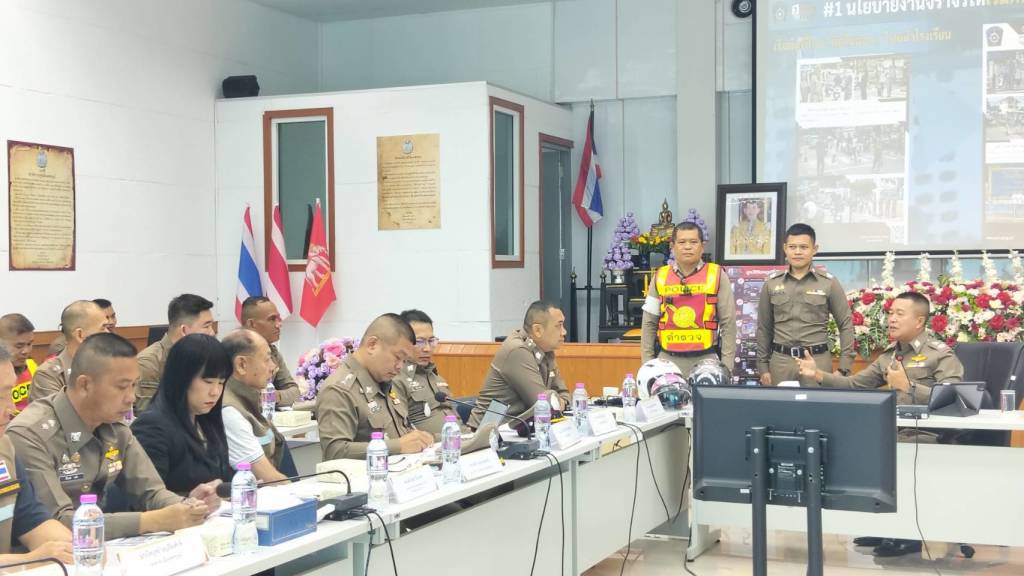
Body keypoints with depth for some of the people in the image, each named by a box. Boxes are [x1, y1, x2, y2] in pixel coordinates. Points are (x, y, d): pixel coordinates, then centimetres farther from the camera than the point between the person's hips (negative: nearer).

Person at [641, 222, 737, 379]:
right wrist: (647, 364, 4)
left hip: (706, 360, -2)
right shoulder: (660, 277, 6)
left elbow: (728, 323, 1)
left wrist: (726, 366, -4)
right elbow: (649, 324, 9)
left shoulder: (717, 276, 1)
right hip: (668, 360, 2)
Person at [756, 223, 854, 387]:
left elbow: (846, 324, 4)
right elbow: (764, 327, 11)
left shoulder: (828, 283, 1)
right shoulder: (771, 283, 7)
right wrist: (763, 367, 7)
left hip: (817, 361, -2)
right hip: (780, 361, 2)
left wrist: (844, 367, -2)